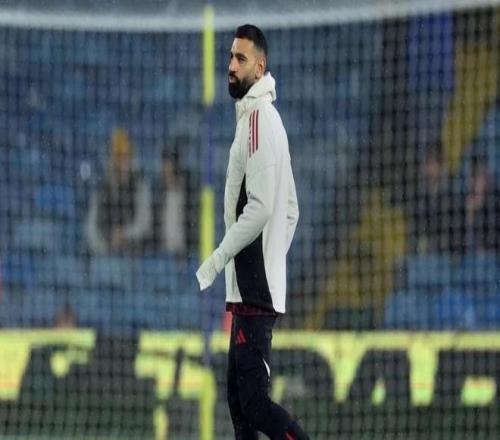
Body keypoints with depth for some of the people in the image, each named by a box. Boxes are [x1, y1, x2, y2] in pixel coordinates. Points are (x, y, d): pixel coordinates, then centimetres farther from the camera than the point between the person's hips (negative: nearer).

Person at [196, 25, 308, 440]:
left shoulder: (260, 119, -12)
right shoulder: (256, 119, 19)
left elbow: (260, 208, -21)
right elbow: (290, 211, 23)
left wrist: (217, 260, -17)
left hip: (255, 288, -10)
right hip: (251, 287, 10)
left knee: (254, 402, -13)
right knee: (240, 397, 9)